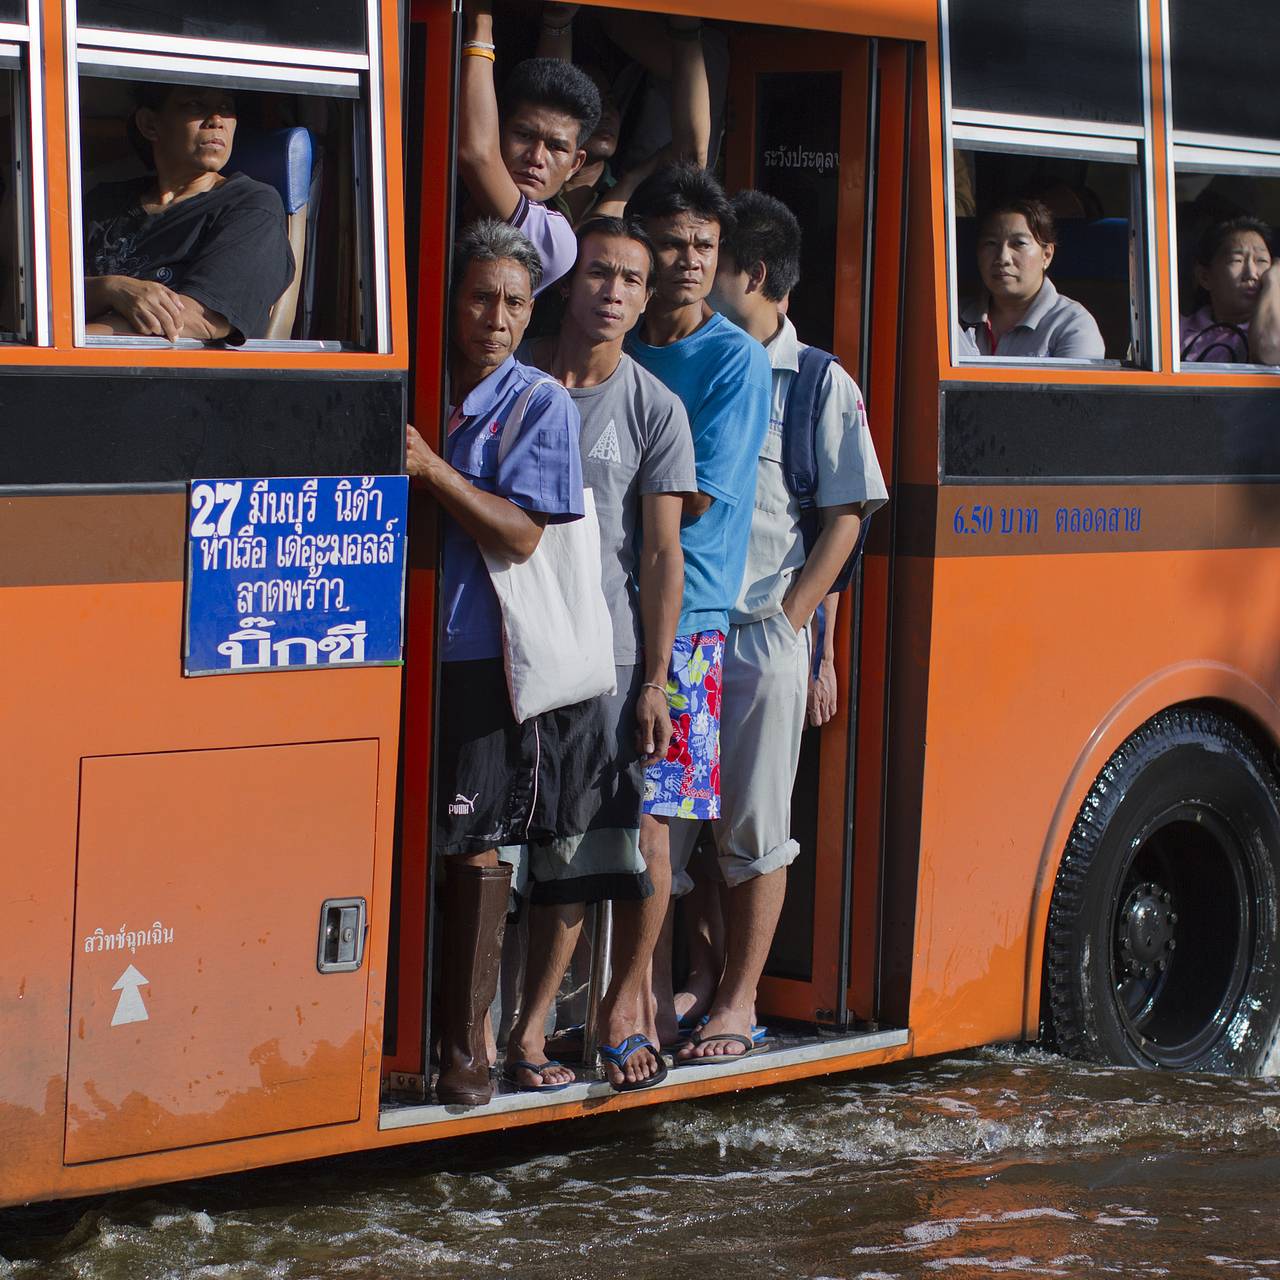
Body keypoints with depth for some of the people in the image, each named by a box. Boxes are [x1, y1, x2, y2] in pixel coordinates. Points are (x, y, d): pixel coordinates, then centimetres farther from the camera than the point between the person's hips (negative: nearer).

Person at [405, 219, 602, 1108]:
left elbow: (520, 535, -11)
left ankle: (468, 1042, 7)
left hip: (487, 658, -3)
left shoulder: (542, 404, -2)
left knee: (477, 846, -1)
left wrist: (430, 467, -18)